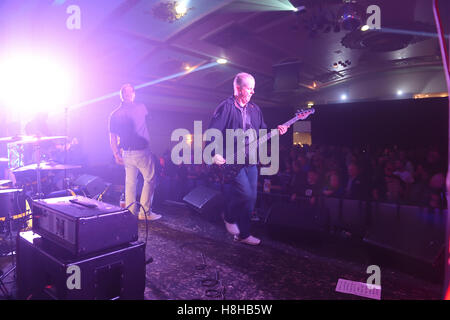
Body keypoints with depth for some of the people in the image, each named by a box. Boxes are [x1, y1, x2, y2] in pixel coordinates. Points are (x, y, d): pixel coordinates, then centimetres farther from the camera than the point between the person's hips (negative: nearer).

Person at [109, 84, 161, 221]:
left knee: (130, 182, 14)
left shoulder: (114, 114, 3)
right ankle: (144, 212, 3)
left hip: (126, 153, 5)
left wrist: (116, 155, 11)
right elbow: (148, 118, 17)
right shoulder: (141, 108, -6)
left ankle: (130, 211, 21)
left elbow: (112, 137, 4)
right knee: (149, 179, 5)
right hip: (142, 151, -4)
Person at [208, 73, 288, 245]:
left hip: (250, 160, 7)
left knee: (251, 198, 8)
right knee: (246, 193, -17)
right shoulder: (226, 107, -7)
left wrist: (275, 131, -1)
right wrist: (214, 154, -21)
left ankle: (243, 234, 23)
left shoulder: (255, 109, 14)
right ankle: (229, 217, 14)